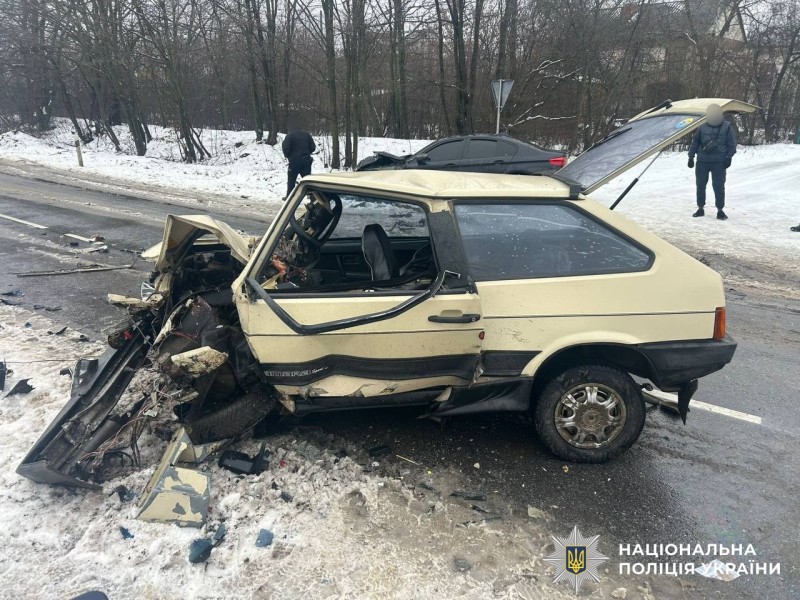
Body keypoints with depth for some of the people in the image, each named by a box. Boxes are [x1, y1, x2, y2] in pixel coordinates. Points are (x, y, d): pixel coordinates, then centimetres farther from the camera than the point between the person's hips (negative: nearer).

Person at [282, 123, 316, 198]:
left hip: (294, 161, -4)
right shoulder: (307, 134, 9)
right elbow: (313, 147, 7)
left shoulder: (290, 135, -5)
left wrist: (287, 155, 6)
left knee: (291, 180, 7)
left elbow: (286, 148, -13)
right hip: (306, 160, 4)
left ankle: (289, 197, 10)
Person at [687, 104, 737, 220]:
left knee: (718, 186, -3)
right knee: (700, 185, 6)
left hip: (719, 162, -3)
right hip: (702, 160, 3)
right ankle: (700, 208, 19)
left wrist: (729, 157, -6)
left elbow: (731, 144, 2)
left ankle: (720, 210, 5)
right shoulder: (703, 127, 7)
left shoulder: (726, 127, 2)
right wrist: (691, 157, 7)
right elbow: (695, 142, 12)